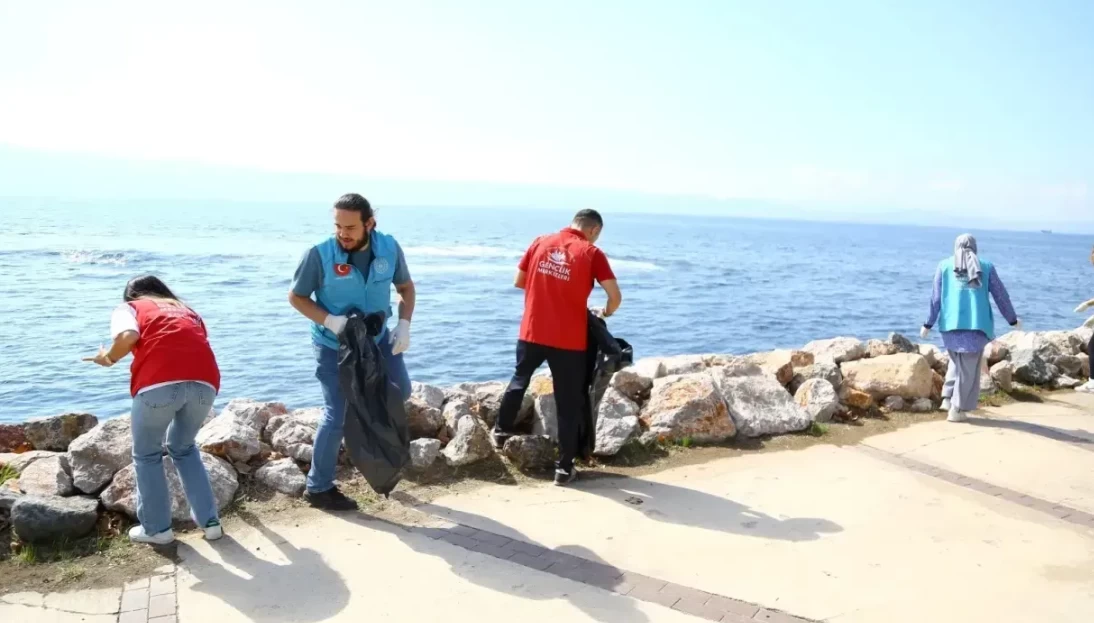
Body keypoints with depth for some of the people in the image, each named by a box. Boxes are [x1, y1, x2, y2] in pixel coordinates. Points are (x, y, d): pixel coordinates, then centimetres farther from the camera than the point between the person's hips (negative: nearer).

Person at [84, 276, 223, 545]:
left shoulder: (129, 308, 24)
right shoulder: (187, 311, 36)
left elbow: (128, 336, 0)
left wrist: (108, 359, 20)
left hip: (159, 381, -4)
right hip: (204, 381, 4)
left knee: (146, 454, 21)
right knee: (183, 448, 28)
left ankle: (156, 528, 26)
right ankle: (210, 521, 26)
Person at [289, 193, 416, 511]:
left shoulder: (389, 248, -14)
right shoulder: (319, 254, -25)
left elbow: (405, 286, 2)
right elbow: (296, 296, -12)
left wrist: (404, 324, -13)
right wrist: (329, 320, -28)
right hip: (334, 346, -4)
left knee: (401, 391, 15)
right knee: (337, 416, -2)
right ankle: (318, 488, 14)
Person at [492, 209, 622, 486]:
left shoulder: (540, 243, 5)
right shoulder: (592, 253, -5)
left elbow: (519, 282, 13)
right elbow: (615, 296, -10)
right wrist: (605, 313, 10)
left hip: (532, 333, 3)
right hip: (569, 341, -3)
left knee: (519, 380, 28)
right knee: (569, 403, 7)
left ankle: (502, 431, 41)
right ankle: (564, 468, 12)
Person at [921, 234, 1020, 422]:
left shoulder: (945, 266, 9)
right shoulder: (986, 267, 8)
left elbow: (936, 298, 4)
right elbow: (1001, 295, 11)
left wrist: (929, 324, 9)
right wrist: (1013, 320, 22)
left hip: (951, 323, 2)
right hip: (977, 324, -2)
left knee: (957, 362, 22)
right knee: (969, 369, 5)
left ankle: (948, 398, 10)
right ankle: (958, 409, 3)